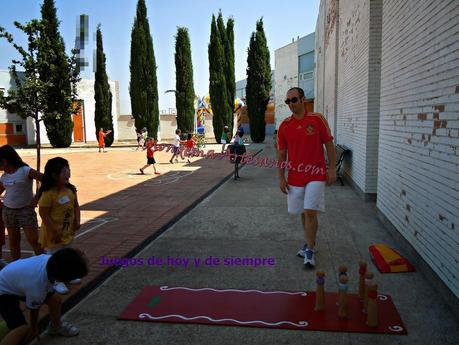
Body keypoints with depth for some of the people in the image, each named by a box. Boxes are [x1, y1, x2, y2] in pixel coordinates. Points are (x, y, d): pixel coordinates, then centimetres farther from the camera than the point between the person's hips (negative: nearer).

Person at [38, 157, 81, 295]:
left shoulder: (70, 189, -2)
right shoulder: (48, 193, -25)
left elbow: (76, 205, 8)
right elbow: (43, 213, -22)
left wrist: (77, 221, -3)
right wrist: (54, 232, -20)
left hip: (68, 230, 8)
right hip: (54, 232, -7)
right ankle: (57, 282, 22)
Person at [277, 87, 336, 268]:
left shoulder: (318, 119, -5)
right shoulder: (284, 125, 2)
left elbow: (329, 144, 0)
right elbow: (281, 153, 6)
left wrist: (332, 169, -5)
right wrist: (281, 177, 3)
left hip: (316, 175, -3)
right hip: (295, 177, 3)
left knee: (310, 212, -10)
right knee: (303, 213, 14)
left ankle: (309, 250, 3)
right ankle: (310, 242, 34)